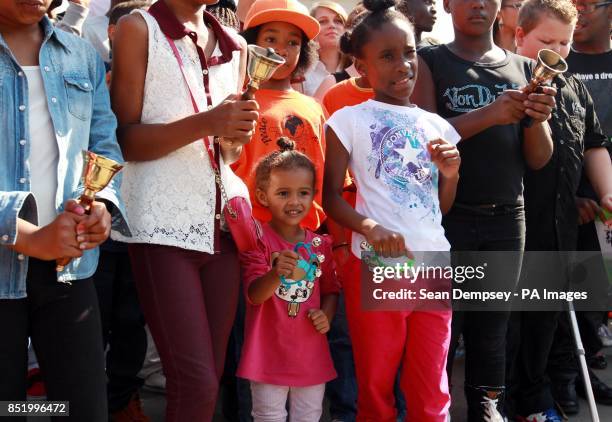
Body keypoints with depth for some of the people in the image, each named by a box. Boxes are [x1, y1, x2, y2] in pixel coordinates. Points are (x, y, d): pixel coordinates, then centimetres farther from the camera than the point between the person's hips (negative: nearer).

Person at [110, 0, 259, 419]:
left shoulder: (235, 46, 15)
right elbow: (125, 139, -7)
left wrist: (237, 134, -3)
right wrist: (205, 123, -20)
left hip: (224, 219, 6)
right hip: (164, 223, -6)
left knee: (211, 376, 9)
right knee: (196, 382, -10)